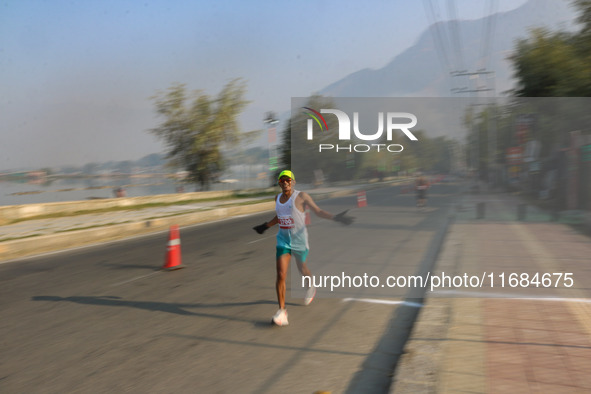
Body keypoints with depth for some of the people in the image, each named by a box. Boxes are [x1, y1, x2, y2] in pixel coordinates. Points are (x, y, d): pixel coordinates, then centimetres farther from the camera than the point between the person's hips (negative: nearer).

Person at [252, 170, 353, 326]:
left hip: (299, 241, -3)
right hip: (283, 240, 3)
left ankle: (311, 287, 54)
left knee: (302, 268, 19)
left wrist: (336, 218, -17)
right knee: (281, 275, -10)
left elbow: (318, 211, -6)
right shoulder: (278, 198, 5)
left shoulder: (301, 196, -10)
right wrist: (265, 226, 33)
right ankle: (282, 311, -5)